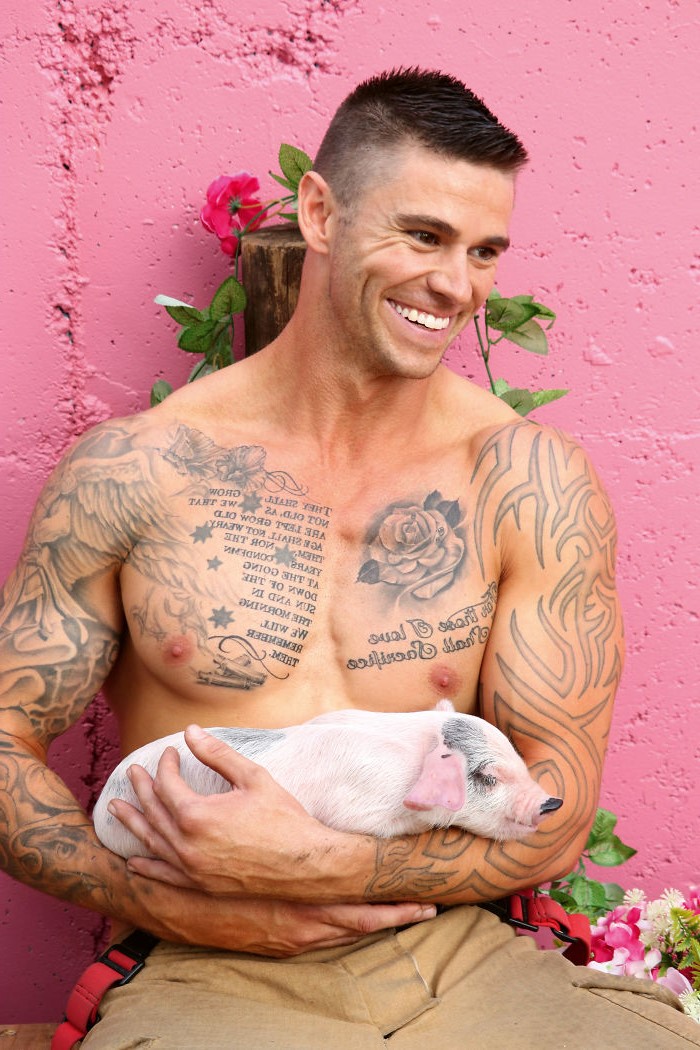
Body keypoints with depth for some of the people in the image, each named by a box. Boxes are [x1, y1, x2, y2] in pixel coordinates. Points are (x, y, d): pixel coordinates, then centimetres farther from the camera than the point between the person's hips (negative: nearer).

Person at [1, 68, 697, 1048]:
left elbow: (555, 813, -2)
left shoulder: (528, 479, -1)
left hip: (458, 961, 3)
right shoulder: (134, 469, -1)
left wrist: (318, 864, -17)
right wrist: (176, 904, -13)